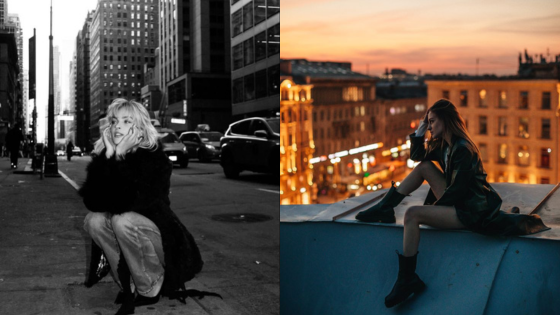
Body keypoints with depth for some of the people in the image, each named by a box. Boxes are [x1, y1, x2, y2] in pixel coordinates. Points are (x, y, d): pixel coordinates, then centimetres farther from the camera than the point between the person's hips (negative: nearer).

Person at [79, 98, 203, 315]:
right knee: (93, 221, -20)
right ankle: (128, 286, -6)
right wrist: (108, 158, -21)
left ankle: (150, 290, -11)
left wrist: (120, 158, -23)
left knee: (123, 221, -32)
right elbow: (92, 201, -12)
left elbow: (131, 202, -30)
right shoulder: (104, 156, -2)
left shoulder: (154, 157, -18)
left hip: (158, 233, -5)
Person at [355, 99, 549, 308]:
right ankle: (384, 209, 7)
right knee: (424, 167, 8)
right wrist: (419, 132, 4)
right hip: (456, 199, 10)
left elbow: (457, 189, -21)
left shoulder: (463, 149, -20)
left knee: (412, 214, -24)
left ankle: (407, 280, -21)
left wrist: (433, 206, -9)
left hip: (469, 210, -10)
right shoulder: (442, 144, 8)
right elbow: (417, 156, 17)